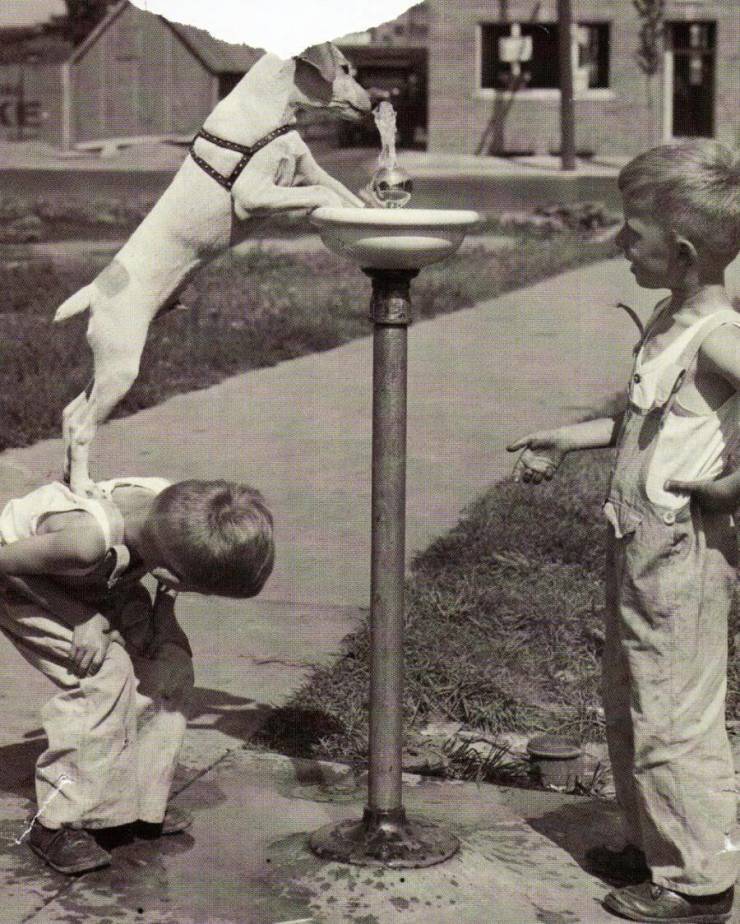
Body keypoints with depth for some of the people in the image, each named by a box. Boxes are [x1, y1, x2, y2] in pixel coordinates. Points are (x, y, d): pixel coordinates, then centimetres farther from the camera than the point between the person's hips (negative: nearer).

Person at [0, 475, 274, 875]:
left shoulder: (176, 509, -25)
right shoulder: (86, 539, -45)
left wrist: (165, 606, -13)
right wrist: (85, 618, -29)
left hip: (97, 581, 7)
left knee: (169, 664, -6)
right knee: (103, 673, -24)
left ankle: (139, 802, 8)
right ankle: (57, 823, -14)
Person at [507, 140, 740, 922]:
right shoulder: (672, 320, 8)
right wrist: (565, 441, 22)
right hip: (639, 544, 10)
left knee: (672, 719, 1)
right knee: (628, 707, 20)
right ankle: (653, 845, 36)